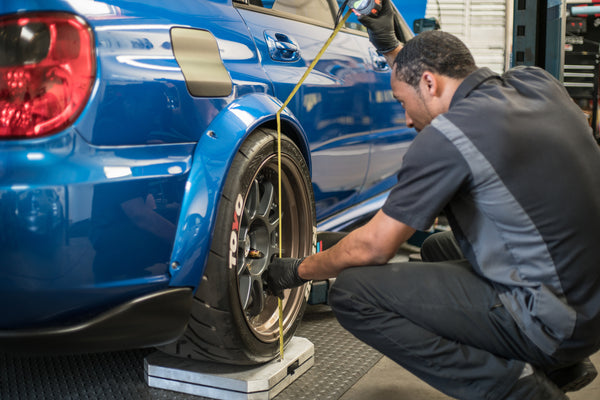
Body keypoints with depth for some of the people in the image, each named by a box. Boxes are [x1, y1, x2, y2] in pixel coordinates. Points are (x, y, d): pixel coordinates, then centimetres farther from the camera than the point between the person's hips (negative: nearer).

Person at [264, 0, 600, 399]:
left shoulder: (447, 135, -18)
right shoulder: (537, 83, 4)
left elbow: (373, 246, -11)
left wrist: (299, 270, 6)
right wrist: (390, 45, 23)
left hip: (551, 321, -9)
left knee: (353, 293, -11)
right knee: (438, 248, 29)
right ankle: (562, 367, 20)